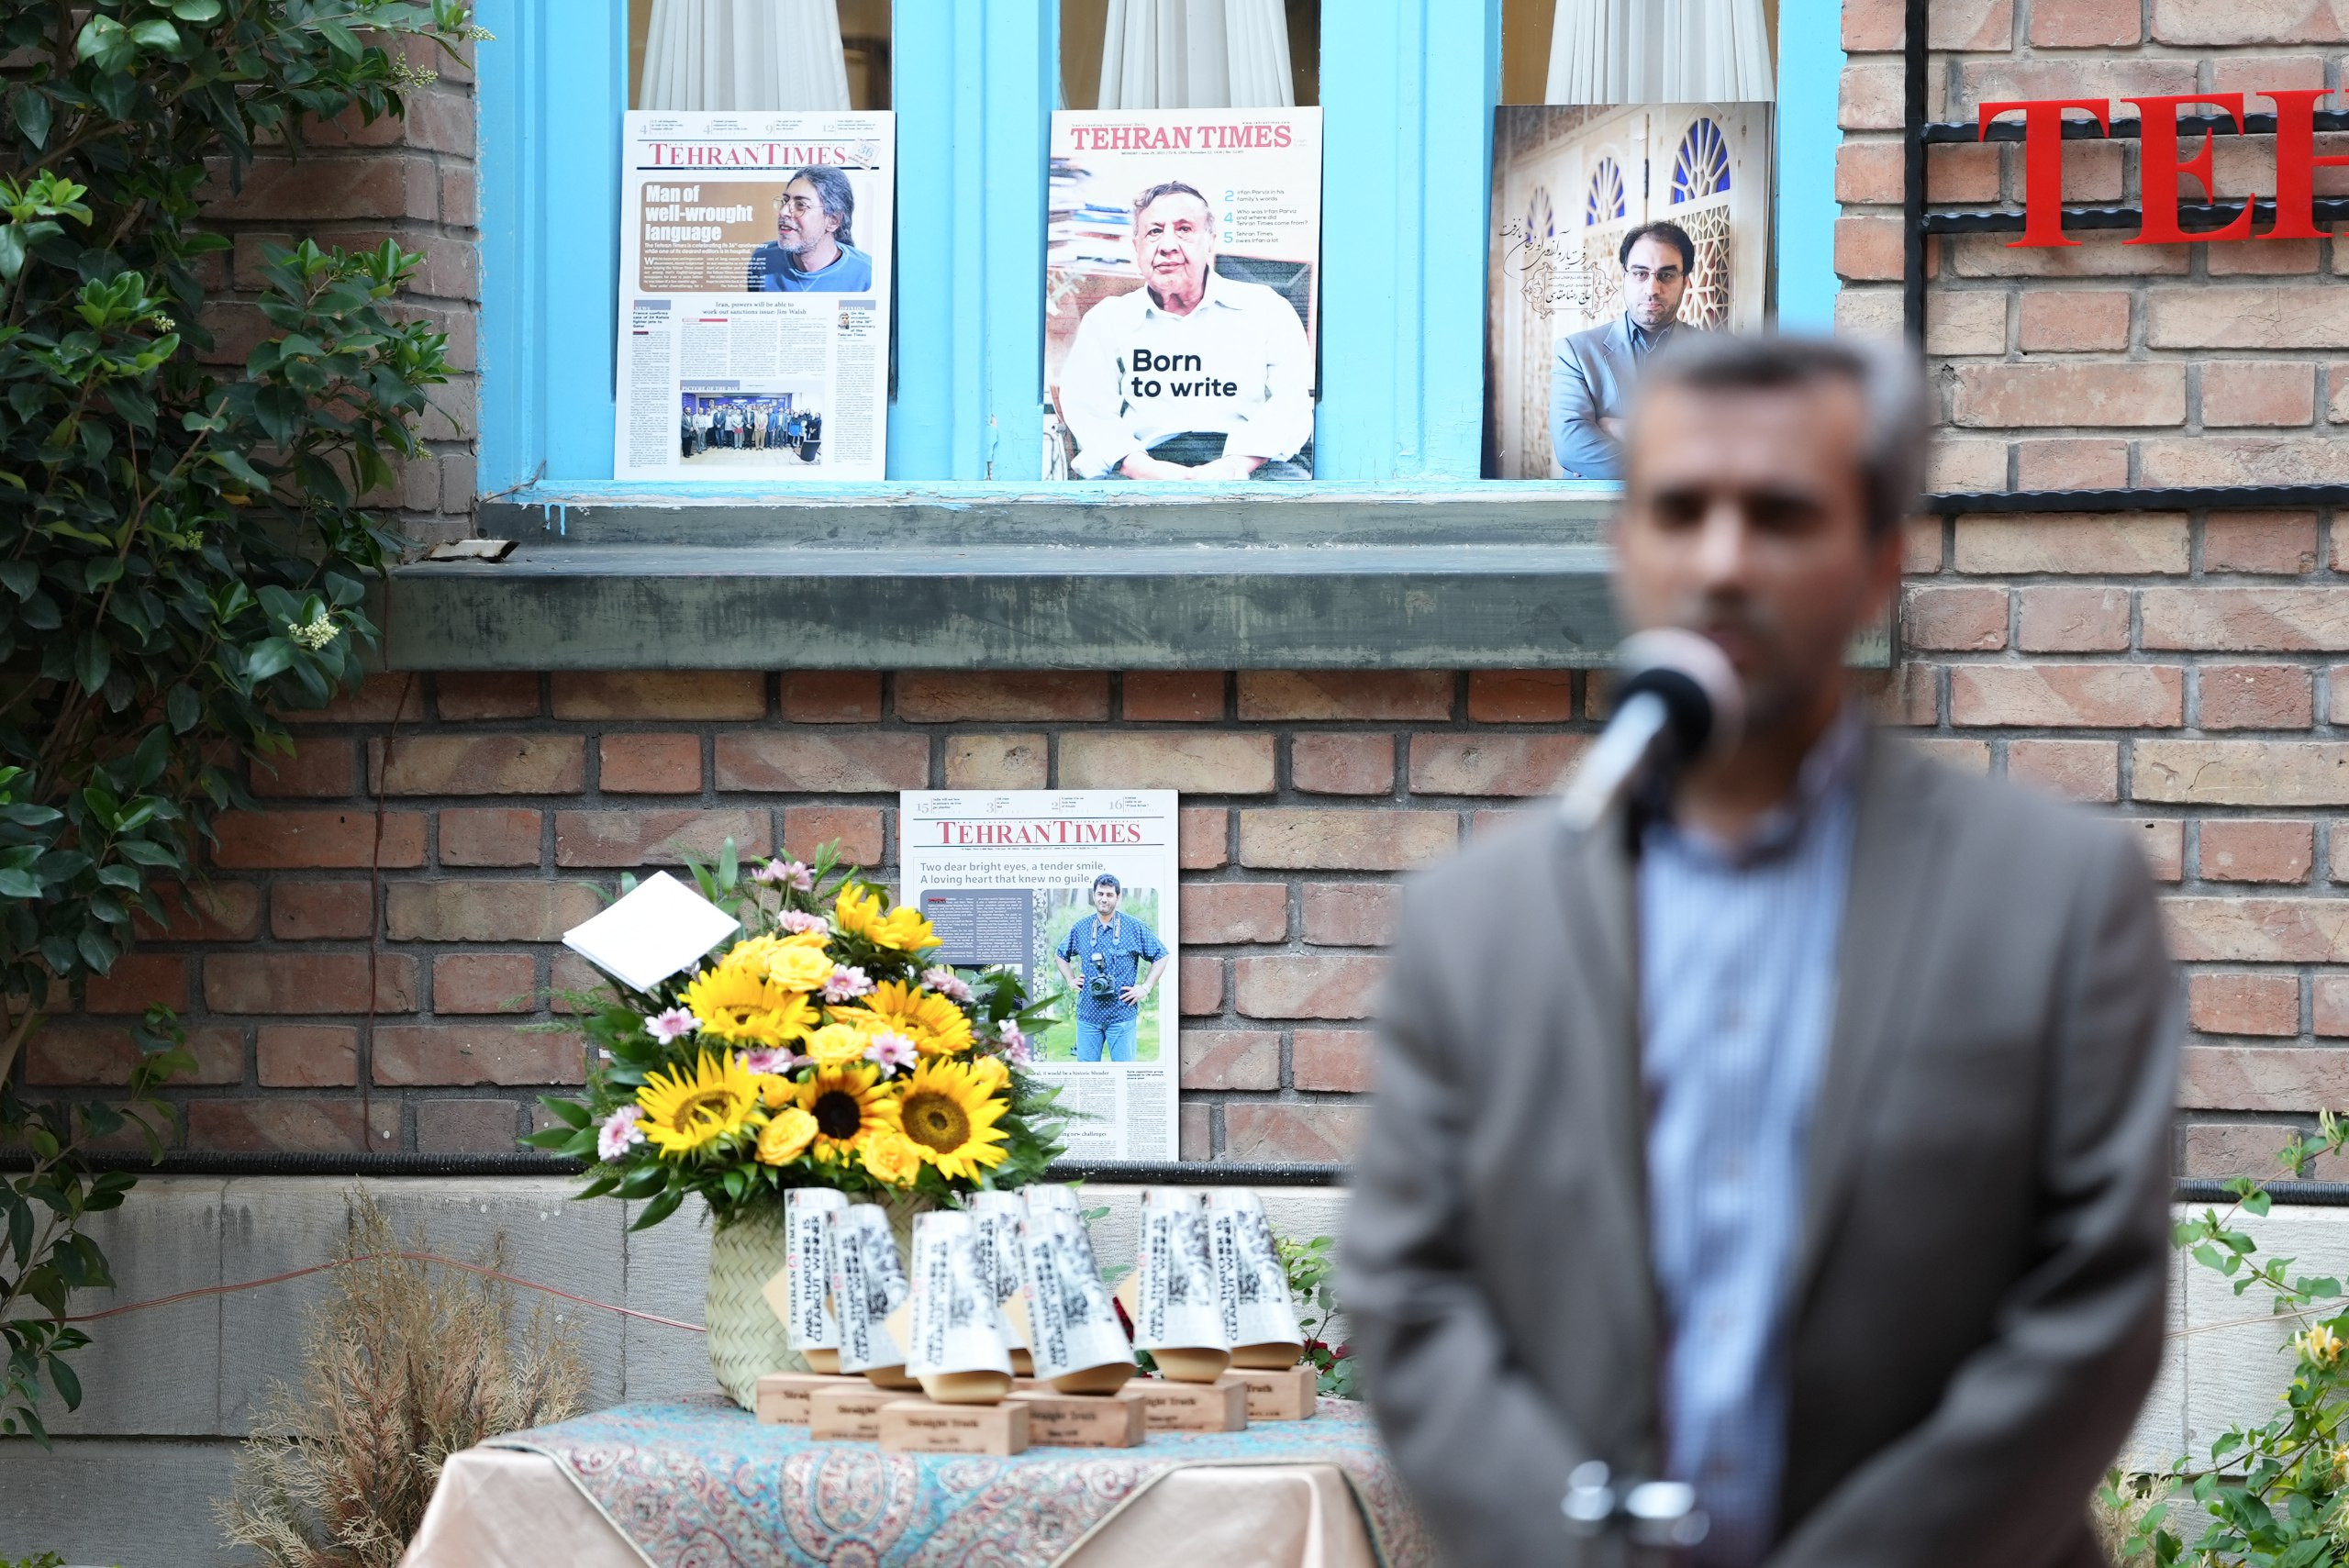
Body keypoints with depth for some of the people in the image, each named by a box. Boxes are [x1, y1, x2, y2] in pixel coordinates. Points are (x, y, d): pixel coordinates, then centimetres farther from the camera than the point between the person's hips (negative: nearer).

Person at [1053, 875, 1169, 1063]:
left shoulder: (1135, 928, 0)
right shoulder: (1080, 928, 9)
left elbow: (1162, 956, 5)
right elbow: (1062, 955, 26)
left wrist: (1145, 987, -2)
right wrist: (1070, 980, 11)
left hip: (1122, 1014, -3)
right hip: (1088, 1014, 3)